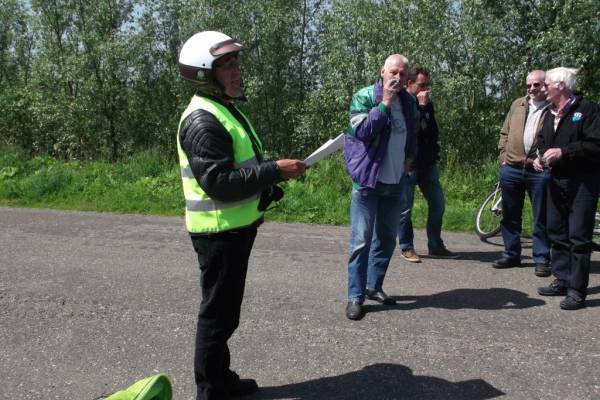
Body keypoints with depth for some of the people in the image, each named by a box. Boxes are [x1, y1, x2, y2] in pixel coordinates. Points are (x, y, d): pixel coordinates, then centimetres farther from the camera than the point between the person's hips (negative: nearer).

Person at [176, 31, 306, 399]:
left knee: (225, 309, 20)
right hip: (219, 233, -10)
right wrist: (275, 170, -25)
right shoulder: (202, 121, -20)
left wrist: (264, 193, 11)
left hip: (236, 228, 10)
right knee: (218, 313, 1)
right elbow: (219, 183, -28)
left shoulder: (226, 110, 14)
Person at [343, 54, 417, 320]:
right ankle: (355, 295, 3)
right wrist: (385, 102, -20)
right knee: (361, 240, -5)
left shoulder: (408, 102, 10)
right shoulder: (364, 97, -7)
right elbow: (362, 131, -21)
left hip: (396, 182, 6)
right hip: (368, 180, -6)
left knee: (387, 238, 12)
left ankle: (374, 286, 25)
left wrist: (410, 156, 11)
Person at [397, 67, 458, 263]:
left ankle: (435, 246, 19)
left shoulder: (427, 104, 15)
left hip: (427, 163, 7)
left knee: (437, 202, 8)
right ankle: (406, 248, 12)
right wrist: (421, 106, -17)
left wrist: (434, 153, 16)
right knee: (405, 207, 0)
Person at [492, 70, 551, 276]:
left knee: (541, 218, 3)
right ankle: (511, 254, 23)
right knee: (510, 215, 11)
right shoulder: (518, 105, 13)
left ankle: (542, 259, 13)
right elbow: (505, 132, 16)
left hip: (539, 171, -4)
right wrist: (503, 155, 6)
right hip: (511, 168, 5)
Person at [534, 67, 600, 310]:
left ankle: (577, 291, -1)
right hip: (557, 180, 8)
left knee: (579, 237, -5)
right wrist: (541, 158, 7)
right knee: (557, 233, 12)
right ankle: (562, 281, 24)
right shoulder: (550, 115, 15)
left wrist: (564, 152, -21)